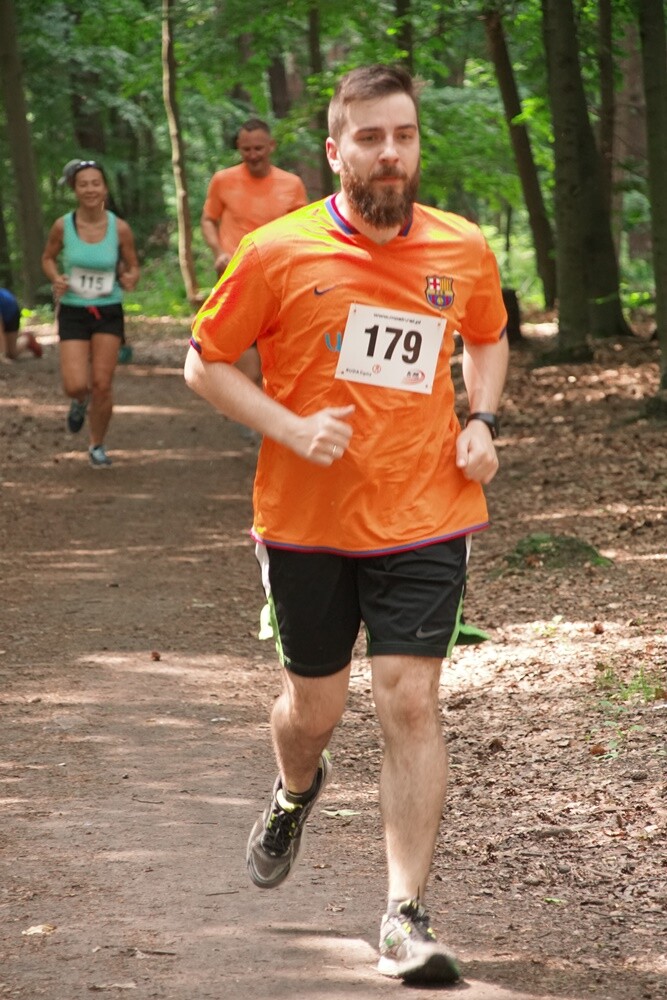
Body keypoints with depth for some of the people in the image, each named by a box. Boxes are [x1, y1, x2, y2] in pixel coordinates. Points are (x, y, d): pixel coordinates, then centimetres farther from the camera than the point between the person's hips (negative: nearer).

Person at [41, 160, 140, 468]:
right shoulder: (63, 226, -8)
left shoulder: (120, 228, -8)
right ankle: (80, 401, 28)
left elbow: (132, 267, 5)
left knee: (102, 384, -2)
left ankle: (97, 445, 21)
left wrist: (130, 279, -18)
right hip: (73, 312, 0)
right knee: (75, 385, -12)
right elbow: (48, 257, 10)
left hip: (109, 312, 0)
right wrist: (56, 278, -11)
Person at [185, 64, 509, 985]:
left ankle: (406, 917, -3)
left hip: (422, 520, 0)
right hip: (307, 521, 0)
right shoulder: (278, 253, -9)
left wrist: (481, 420, 2)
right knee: (313, 707, 14)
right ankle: (296, 791, 51)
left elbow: (488, 339, 20)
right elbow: (206, 363, -1)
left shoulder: (463, 251, 0)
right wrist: (292, 429, -15)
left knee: (410, 703, -9)